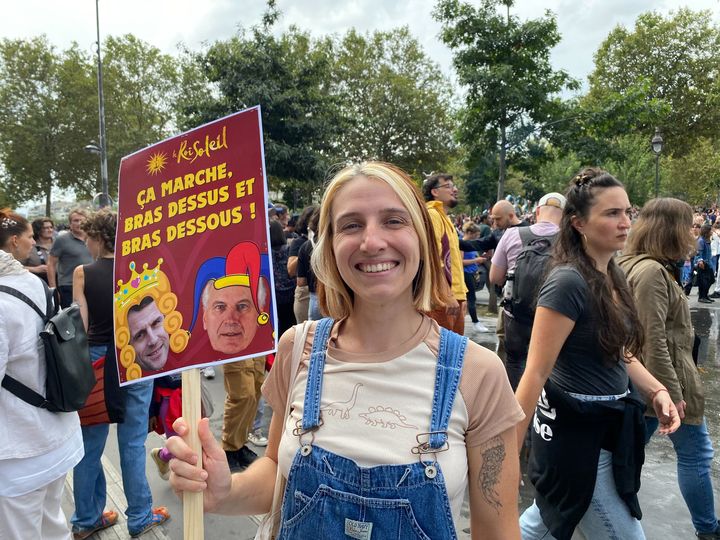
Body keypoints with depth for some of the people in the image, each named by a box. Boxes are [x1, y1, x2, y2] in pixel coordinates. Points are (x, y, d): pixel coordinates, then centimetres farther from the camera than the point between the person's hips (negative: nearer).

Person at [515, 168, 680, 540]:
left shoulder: (613, 276, 6)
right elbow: (535, 373, -23)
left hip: (609, 424, 9)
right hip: (576, 431, -9)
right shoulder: (568, 282, -22)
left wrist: (656, 391, 1)